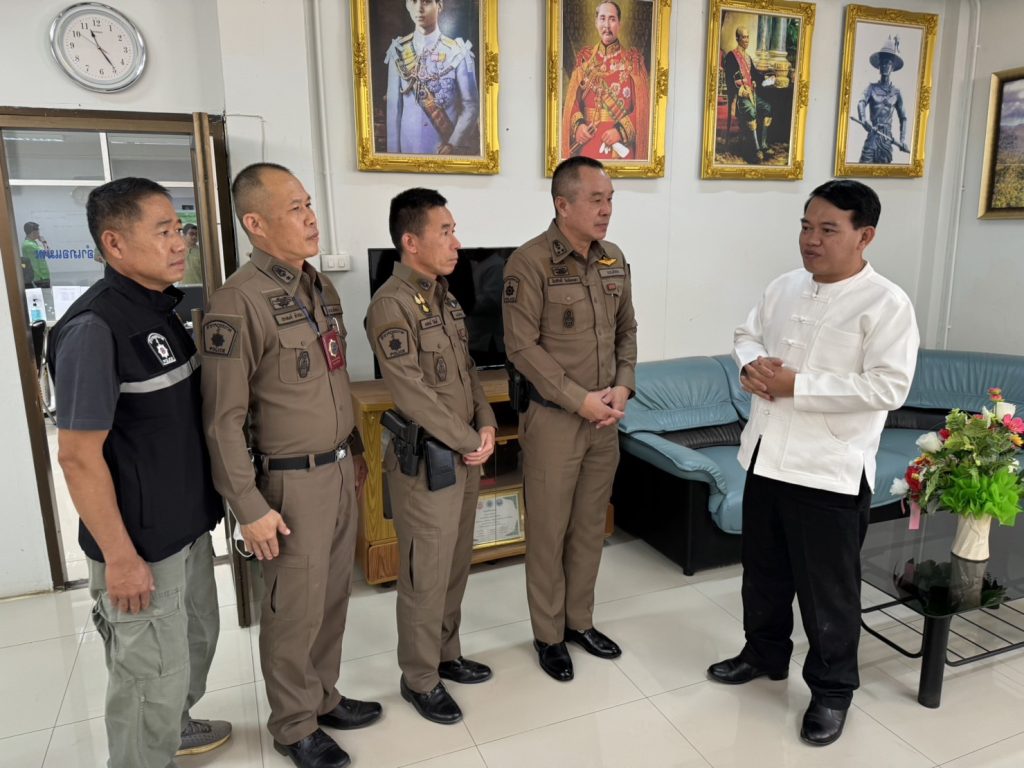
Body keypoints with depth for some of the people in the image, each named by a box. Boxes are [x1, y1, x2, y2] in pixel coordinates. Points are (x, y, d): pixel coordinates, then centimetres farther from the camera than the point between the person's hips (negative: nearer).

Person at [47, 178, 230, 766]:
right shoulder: (95, 327, -22)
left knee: (197, 639, 25)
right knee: (153, 672, 9)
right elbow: (79, 455, -21)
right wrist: (120, 557, -18)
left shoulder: (162, 309, 5)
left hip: (188, 527, 9)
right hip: (141, 542, -8)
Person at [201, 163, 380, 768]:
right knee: (296, 608, 9)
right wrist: (250, 507, -16)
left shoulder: (321, 286, 7)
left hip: (340, 469, 7)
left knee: (334, 595, 18)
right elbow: (224, 419, -17)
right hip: (294, 480, -7)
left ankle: (324, 697, 39)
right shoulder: (239, 302, -18)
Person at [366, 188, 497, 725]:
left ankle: (446, 654, 36)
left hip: (465, 453, 8)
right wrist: (468, 442, -14)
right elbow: (411, 393, -21)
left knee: (456, 564, 18)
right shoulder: (391, 304, -17)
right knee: (426, 573, 4)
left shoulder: (445, 297, 10)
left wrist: (486, 427, 1)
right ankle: (419, 678, 23)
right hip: (425, 459, -8)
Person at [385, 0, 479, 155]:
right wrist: (394, 150, -2)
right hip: (409, 147, 2)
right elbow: (393, 106, 0)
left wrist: (453, 144, -16)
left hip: (446, 148, -2)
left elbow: (470, 106, -6)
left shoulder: (457, 52, -7)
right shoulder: (398, 51, -1)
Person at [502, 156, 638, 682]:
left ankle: (580, 620, 35)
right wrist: (580, 400, -17)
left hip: (605, 418, 6)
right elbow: (522, 347, -16)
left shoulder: (614, 259, 7)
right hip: (553, 418, -6)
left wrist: (623, 387, -2)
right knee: (548, 532, 7)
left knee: (591, 526, 17)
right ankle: (548, 635, 25)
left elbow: (627, 330, 14)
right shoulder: (530, 263, -13)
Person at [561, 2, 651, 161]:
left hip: (620, 144, -2)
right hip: (587, 143, 2)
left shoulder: (633, 59, 0)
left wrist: (621, 130, -17)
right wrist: (578, 125, -12)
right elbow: (572, 99, 6)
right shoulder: (585, 58, 8)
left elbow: (642, 105, -5)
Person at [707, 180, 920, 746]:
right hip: (765, 457, 7)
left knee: (828, 588, 8)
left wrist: (797, 386, -22)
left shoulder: (886, 304, -13)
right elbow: (747, 333, 17)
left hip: (830, 471, -6)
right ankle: (764, 653, 44)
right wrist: (752, 363, -7)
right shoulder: (784, 287, 7)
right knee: (764, 569, 22)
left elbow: (888, 387, -21)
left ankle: (832, 689, 30)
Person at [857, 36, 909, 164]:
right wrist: (864, 120, -33)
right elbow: (861, 103, -11)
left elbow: (903, 118, 17)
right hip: (872, 135, -1)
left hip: (887, 137, 1)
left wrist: (903, 140, 4)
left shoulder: (896, 92, 12)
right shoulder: (872, 88, 9)